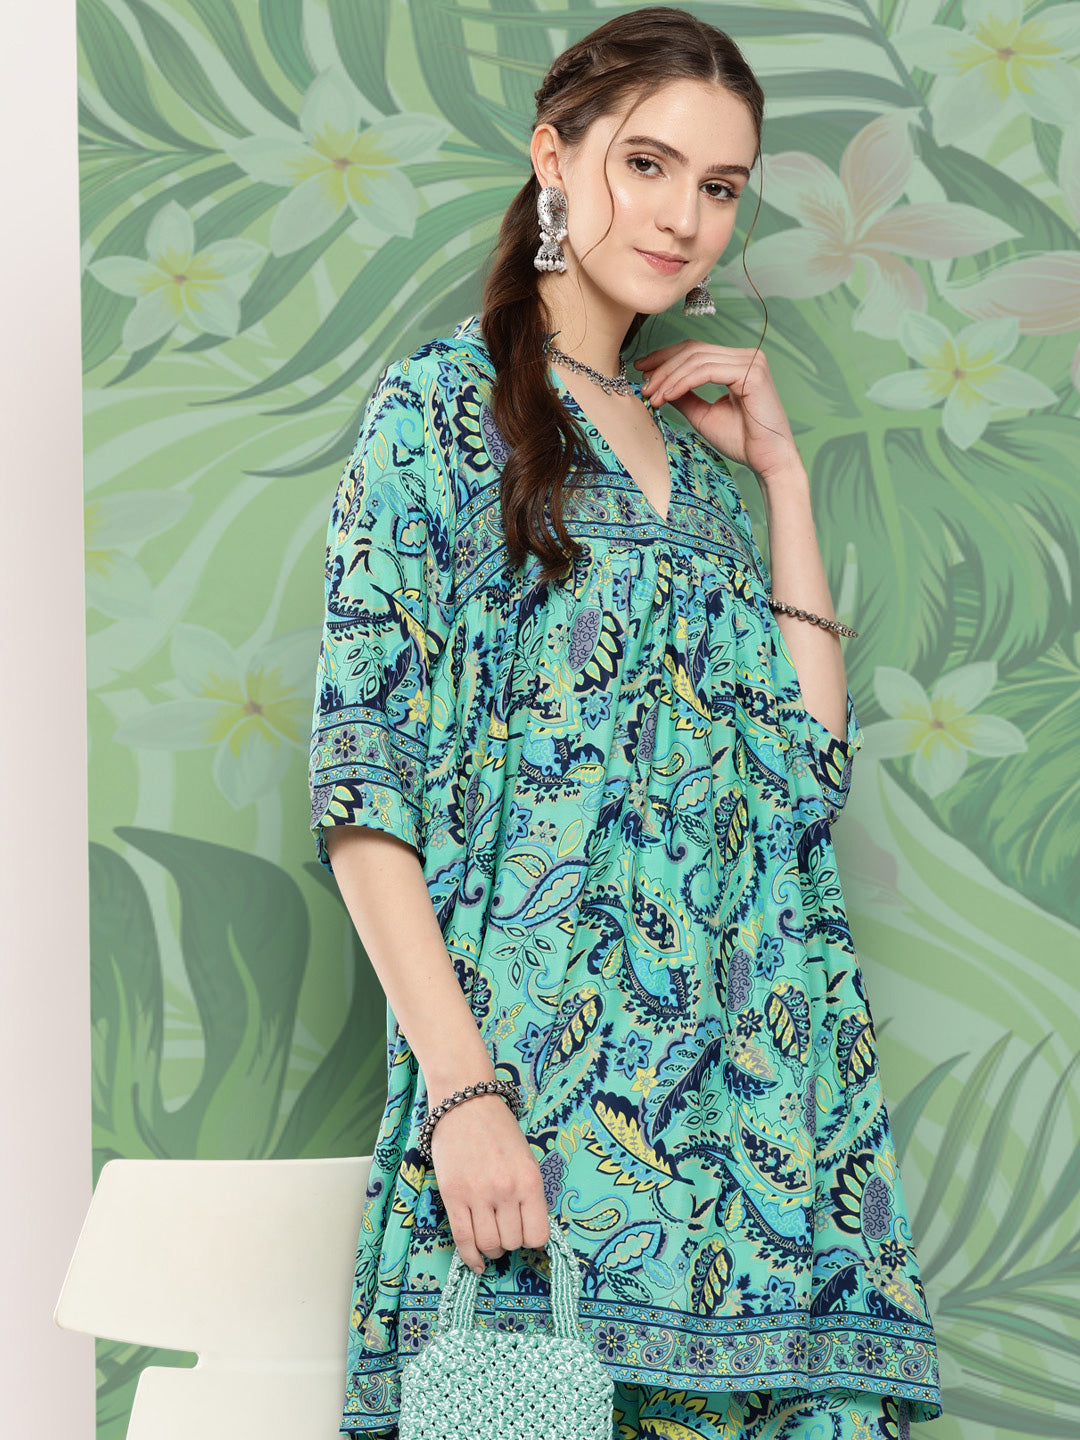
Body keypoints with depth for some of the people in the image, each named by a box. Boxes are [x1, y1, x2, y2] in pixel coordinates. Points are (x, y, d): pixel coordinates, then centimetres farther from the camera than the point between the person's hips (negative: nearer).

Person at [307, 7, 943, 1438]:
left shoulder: (689, 451, 18)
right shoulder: (443, 407, 0)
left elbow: (810, 762, 10)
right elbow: (362, 781, -8)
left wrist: (781, 471, 9)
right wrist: (462, 1088, -17)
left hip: (750, 1084, 6)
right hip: (541, 1082, -6)